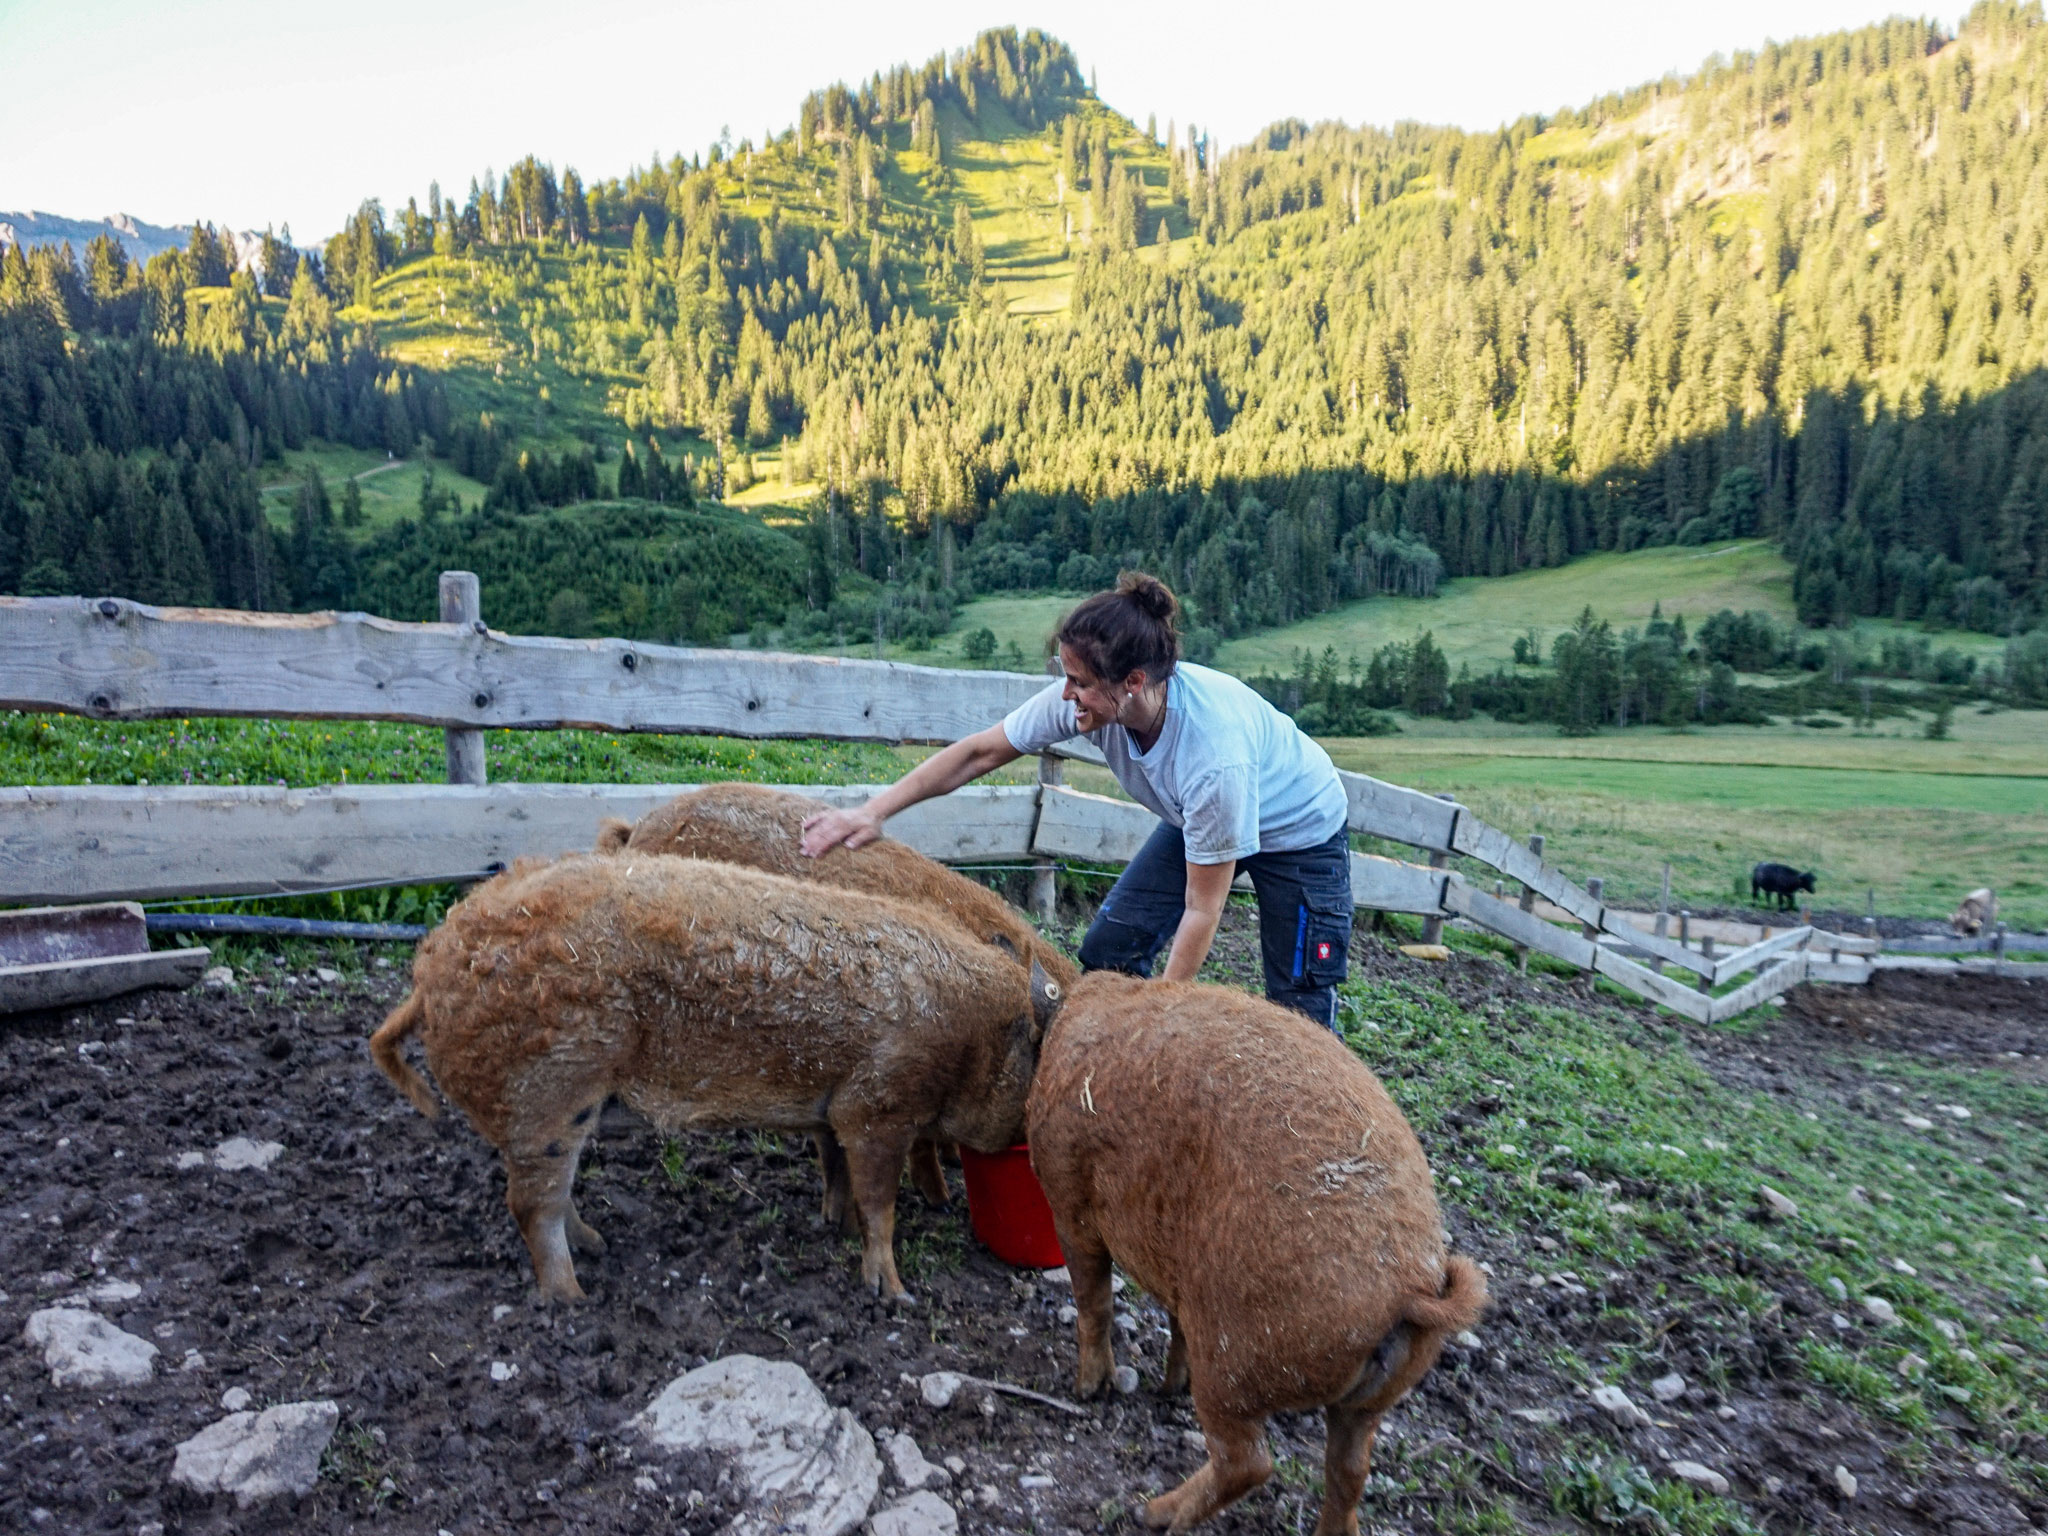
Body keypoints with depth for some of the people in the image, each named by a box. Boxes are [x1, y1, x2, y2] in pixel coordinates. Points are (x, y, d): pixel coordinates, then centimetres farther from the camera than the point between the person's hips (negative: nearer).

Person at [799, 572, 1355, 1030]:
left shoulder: (1216, 757, -43)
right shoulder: (1086, 697, -28)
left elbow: (1202, 909, -33)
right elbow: (979, 752, -18)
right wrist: (873, 812, -24)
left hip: (1300, 831, -5)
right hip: (1193, 819, 6)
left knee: (1299, 1004, -2)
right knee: (1108, 950, -3)